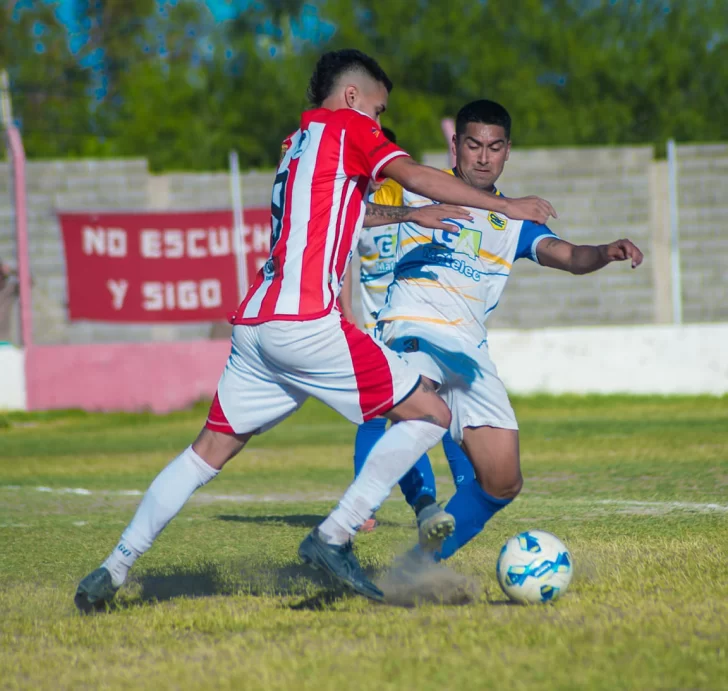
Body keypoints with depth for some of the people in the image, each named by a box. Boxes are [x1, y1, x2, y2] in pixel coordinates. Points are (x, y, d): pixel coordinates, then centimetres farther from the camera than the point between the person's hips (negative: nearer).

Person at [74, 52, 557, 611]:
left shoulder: (298, 145, 27)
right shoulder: (345, 125, 4)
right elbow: (415, 176, -8)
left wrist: (407, 215, 42)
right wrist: (506, 206, -3)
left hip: (253, 324, 8)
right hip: (305, 323, -8)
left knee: (209, 453, 17)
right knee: (430, 414, -2)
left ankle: (114, 570, 12)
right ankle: (333, 538, -9)